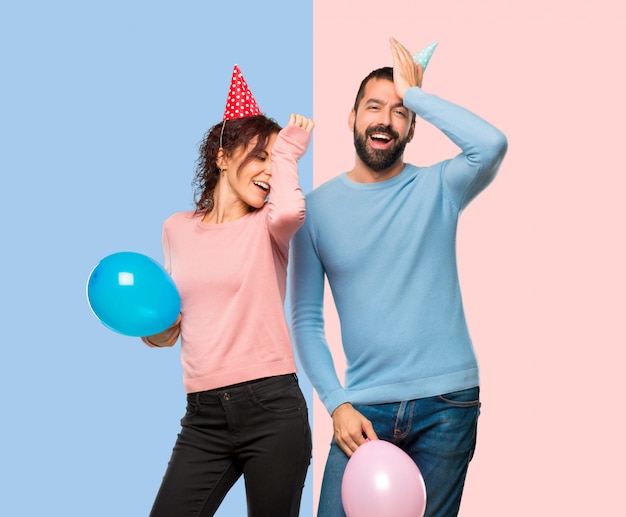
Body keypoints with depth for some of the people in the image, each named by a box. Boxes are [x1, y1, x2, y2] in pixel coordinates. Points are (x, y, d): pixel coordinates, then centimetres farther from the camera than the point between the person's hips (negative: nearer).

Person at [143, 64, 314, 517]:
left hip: (272, 408, -3)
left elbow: (290, 210, -24)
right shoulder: (177, 229, 12)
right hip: (203, 416, 3)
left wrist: (288, 154, -7)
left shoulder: (267, 226, 3)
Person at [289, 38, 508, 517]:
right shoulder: (318, 206, 3)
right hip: (364, 405, 1)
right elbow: (306, 320, 4)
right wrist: (336, 403, -6)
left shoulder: (437, 189, 1)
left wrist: (414, 93, -12)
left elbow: (492, 144, -22)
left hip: (446, 403, 0)